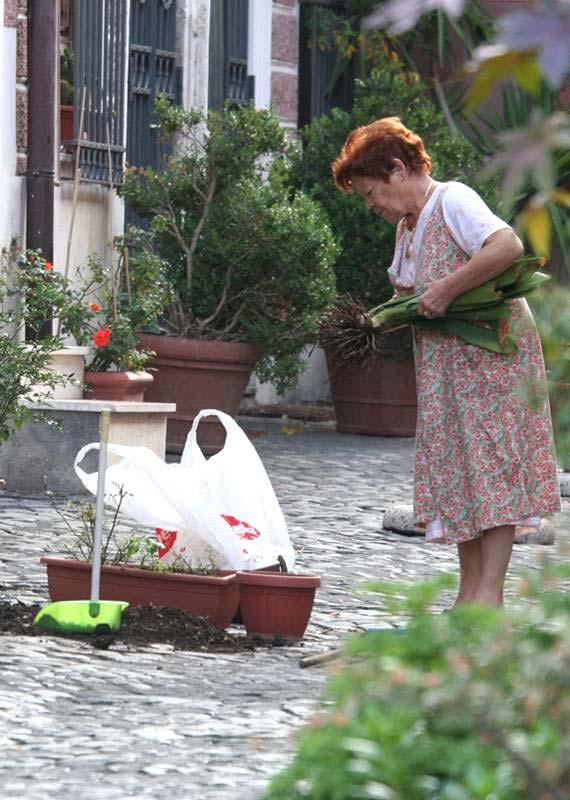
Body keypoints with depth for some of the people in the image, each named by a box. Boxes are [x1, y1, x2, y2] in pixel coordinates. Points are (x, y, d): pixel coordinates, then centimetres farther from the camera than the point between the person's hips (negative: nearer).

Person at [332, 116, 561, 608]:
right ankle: (469, 594, 8)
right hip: (446, 367, 9)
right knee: (458, 474, 7)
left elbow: (508, 246, -29)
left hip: (493, 356, -9)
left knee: (491, 466, -10)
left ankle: (489, 593, -12)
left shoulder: (453, 201, -13)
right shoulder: (408, 227, 16)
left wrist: (446, 290, -26)